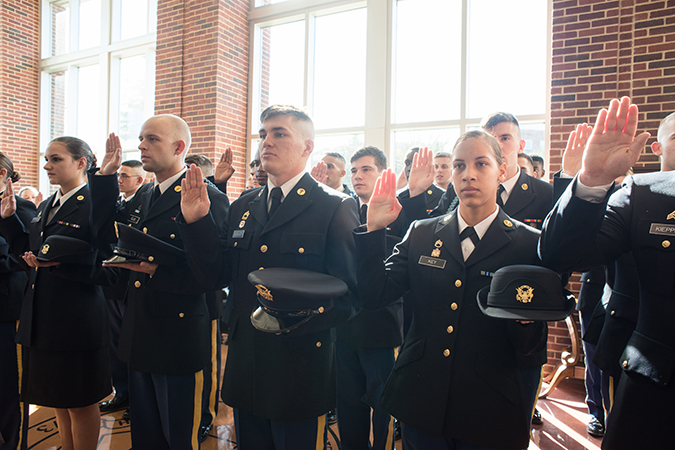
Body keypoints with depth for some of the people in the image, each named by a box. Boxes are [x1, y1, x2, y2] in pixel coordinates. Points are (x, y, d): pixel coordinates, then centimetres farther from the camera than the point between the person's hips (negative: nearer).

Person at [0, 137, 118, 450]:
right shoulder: (46, 206, 11)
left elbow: (108, 271, -20)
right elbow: (29, 251, 16)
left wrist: (58, 263, -30)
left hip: (77, 321, -8)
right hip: (43, 319, 8)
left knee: (81, 404, 9)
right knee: (58, 400, 22)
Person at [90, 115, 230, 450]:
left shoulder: (208, 198, -16)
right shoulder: (143, 195, 12)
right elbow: (106, 231, 12)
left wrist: (157, 269, -27)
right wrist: (106, 175, 6)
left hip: (181, 338, -8)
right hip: (140, 334, 8)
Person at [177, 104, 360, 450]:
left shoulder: (336, 208, -11)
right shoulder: (243, 207, 8)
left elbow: (351, 294, -15)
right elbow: (218, 273, 5)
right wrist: (196, 221, -6)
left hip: (300, 369, -5)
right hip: (245, 369, 6)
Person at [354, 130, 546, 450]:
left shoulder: (529, 244, -7)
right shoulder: (421, 234, 1)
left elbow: (529, 347, -6)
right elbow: (375, 296, -5)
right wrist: (374, 229, -13)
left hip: (488, 410, -1)